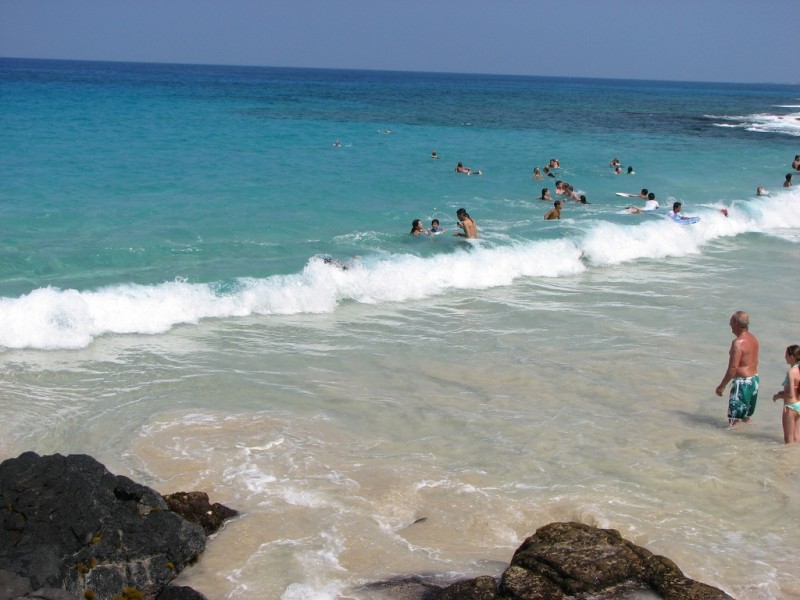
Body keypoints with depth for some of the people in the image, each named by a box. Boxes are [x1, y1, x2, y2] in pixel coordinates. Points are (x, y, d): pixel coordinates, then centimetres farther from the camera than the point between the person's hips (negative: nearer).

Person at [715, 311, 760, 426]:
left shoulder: (738, 342, -21)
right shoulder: (753, 339, 7)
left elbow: (733, 368, -22)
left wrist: (722, 386, -15)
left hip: (742, 382, -9)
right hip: (754, 379, 10)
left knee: (734, 419, -3)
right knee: (746, 416, 20)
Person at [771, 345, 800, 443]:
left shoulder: (791, 372, -21)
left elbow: (790, 394, -24)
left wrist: (778, 396, -8)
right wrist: (784, 392, 13)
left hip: (791, 406, -8)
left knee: (788, 439, 5)